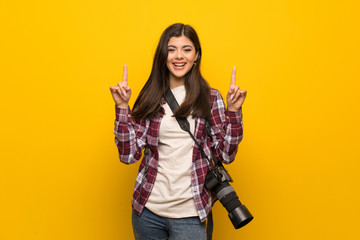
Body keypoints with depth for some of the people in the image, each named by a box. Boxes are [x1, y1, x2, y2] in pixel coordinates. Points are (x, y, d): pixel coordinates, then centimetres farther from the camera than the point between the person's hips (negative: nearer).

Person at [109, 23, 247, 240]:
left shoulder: (210, 98, 0)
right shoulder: (150, 98, 2)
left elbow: (226, 155, -3)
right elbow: (129, 154, -3)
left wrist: (233, 111, -12)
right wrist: (122, 107, -8)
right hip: (148, 209, 2)